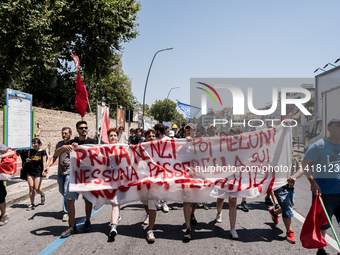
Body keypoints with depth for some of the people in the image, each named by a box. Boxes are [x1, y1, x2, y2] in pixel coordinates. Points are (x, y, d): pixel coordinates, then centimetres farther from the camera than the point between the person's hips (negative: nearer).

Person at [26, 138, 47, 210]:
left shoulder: (43, 152, -3)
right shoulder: (30, 151, 9)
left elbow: (44, 162, -5)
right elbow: (28, 159, 21)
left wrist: (44, 170, -17)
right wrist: (27, 160, -3)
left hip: (38, 172, -4)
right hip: (30, 172, 4)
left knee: (37, 188, -5)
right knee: (31, 188, 3)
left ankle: (42, 195, 29)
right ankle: (32, 204, 14)